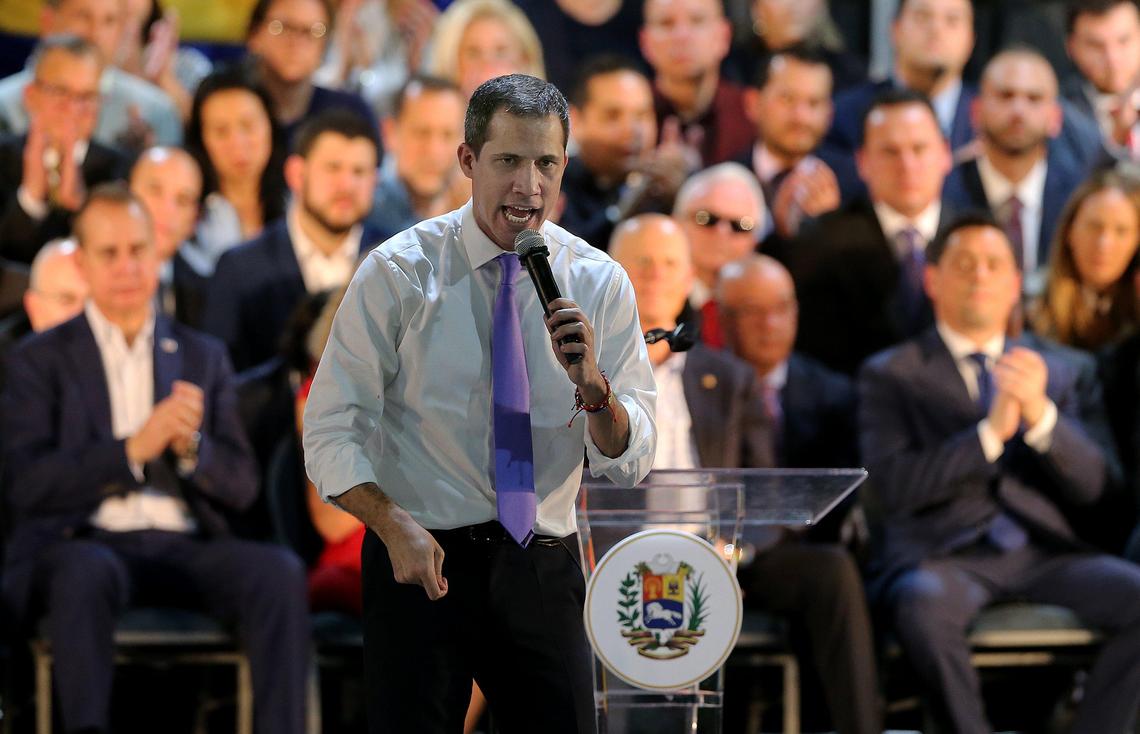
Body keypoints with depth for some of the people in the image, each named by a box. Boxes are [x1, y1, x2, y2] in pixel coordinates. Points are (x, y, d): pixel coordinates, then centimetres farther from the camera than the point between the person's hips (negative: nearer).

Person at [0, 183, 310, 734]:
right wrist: (133, 450, -17)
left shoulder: (202, 357, 19)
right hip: (82, 543, -3)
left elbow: (241, 489, 12)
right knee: (86, 574, -39)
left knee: (279, 573, -27)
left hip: (184, 546, 3)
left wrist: (191, 446, -11)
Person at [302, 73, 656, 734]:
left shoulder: (600, 282, 0)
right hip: (423, 561, -2)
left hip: (543, 571, 2)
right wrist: (396, 528, -24)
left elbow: (631, 462, -2)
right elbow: (330, 432, -8)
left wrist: (591, 383, -22)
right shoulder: (398, 274, -7)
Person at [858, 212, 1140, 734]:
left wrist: (1040, 414, -11)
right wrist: (990, 432, -16)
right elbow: (890, 488, -6)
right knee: (925, 604, -38)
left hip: (1040, 550, 4)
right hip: (940, 554, -4)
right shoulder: (890, 375, 9)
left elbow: (1090, 486, 8)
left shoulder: (1053, 375, 21)